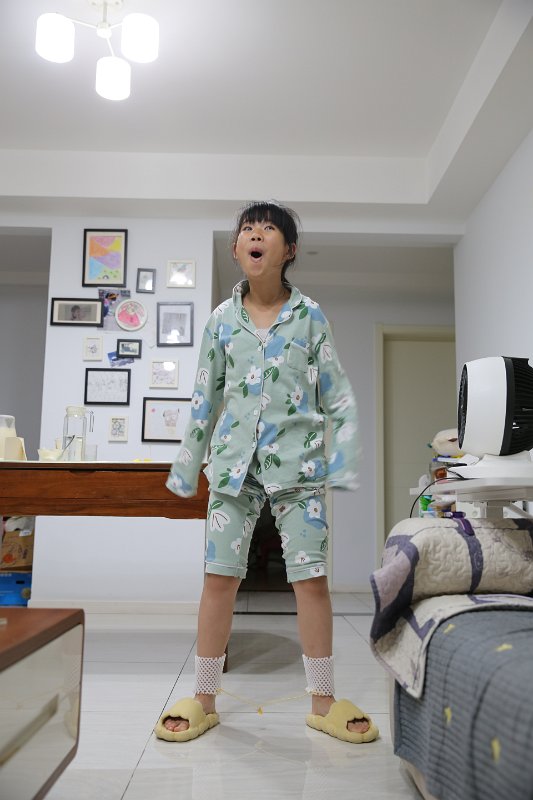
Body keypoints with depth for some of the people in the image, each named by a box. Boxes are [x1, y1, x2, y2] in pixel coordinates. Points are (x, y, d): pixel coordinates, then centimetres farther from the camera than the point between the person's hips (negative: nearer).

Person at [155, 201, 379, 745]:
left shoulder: (310, 316, 4)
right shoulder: (221, 319, 8)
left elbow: (337, 395, 5)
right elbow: (205, 398, 13)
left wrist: (344, 460, -4)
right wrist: (187, 465, 12)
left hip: (297, 461, -1)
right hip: (234, 460, 2)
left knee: (311, 577, 0)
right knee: (219, 576, 2)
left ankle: (322, 701, 18)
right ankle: (204, 698, 19)